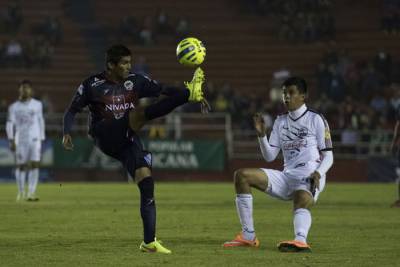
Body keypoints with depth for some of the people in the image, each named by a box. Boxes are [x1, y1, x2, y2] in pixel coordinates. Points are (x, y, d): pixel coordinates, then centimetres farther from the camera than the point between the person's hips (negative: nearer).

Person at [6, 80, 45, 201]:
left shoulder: (37, 105, 8)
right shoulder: (14, 107, 3)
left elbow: (41, 122, 14)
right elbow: (10, 124, 0)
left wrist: (42, 139, 12)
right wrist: (11, 140, -9)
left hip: (35, 139, 0)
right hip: (20, 140, 0)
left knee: (35, 165, -11)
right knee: (21, 166, 3)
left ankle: (31, 193, -12)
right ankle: (21, 192, 21)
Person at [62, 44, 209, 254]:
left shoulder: (136, 81, 8)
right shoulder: (92, 85, -1)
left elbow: (164, 90, 2)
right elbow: (72, 111, 4)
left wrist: (187, 95, -12)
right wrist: (67, 133, -12)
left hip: (127, 141, 4)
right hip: (106, 139, -4)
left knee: (146, 181, -11)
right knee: (139, 113, -29)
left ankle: (149, 242, -9)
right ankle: (189, 93, -41)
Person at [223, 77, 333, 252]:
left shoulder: (315, 120, 1)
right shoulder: (280, 122, 17)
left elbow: (328, 156, -1)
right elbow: (269, 156, 13)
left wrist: (318, 173, -21)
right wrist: (261, 134, -4)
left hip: (309, 178, -6)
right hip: (286, 177, 6)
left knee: (302, 200, -40)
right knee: (241, 175, -9)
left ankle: (300, 241, -70)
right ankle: (248, 236, -13)